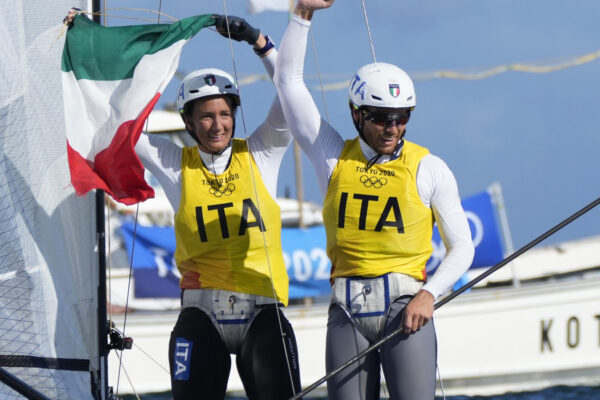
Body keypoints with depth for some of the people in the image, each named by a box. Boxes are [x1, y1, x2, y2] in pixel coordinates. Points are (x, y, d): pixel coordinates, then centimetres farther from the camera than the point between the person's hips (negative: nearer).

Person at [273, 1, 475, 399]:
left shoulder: (429, 168, 5)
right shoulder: (335, 157, 9)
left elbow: (461, 247, 7)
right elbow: (289, 78, 8)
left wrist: (429, 294, -9)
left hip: (405, 307, -2)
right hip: (347, 310, 2)